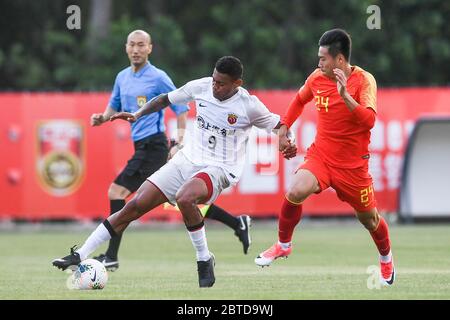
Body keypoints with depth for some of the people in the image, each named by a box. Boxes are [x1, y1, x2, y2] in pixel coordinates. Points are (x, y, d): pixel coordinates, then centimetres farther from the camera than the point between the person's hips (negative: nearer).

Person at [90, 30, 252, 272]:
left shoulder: (158, 78, -8)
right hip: (142, 147, 8)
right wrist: (102, 118, 2)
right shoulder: (122, 77, 13)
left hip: (152, 146, -8)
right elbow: (115, 107, 24)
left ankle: (111, 257, -8)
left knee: (117, 192, -12)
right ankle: (237, 223, 18)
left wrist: (179, 143, -14)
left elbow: (181, 109, -6)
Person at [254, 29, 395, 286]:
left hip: (353, 164, -2)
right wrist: (283, 128, 13)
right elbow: (299, 100, 21)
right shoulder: (317, 78, -1)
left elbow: (369, 120, -28)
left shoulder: (364, 81, -14)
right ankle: (284, 245, -3)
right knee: (296, 192, -26)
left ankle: (387, 259, 42)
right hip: (320, 155, 2)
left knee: (369, 219, 11)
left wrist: (345, 95, -37)